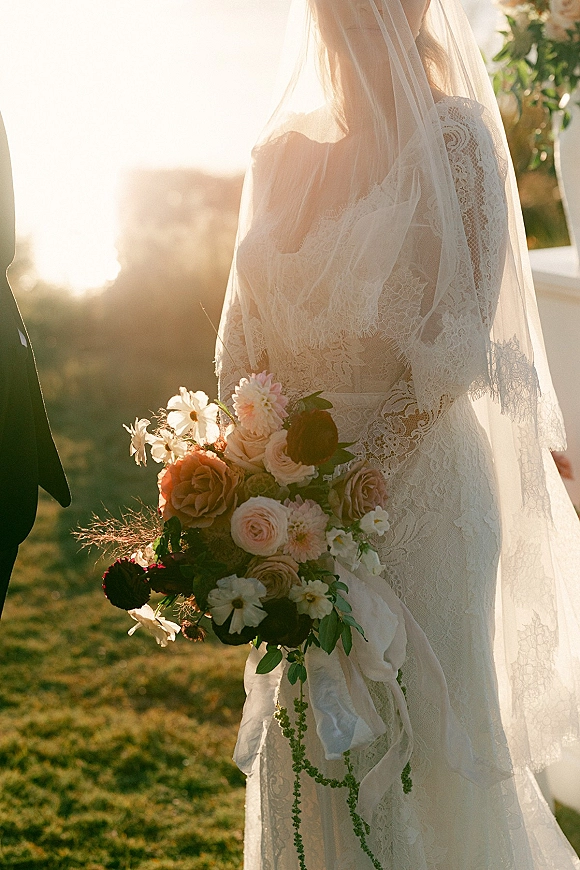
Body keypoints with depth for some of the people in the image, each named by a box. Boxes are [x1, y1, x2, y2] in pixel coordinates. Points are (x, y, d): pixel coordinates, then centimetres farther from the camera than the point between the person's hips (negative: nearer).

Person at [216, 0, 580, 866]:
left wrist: (367, 451, -19)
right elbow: (244, 333, 10)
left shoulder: (455, 136, -5)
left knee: (428, 716, 6)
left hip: (420, 476, -4)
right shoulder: (282, 155, 9)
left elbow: (465, 338, -12)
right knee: (309, 722, 13)